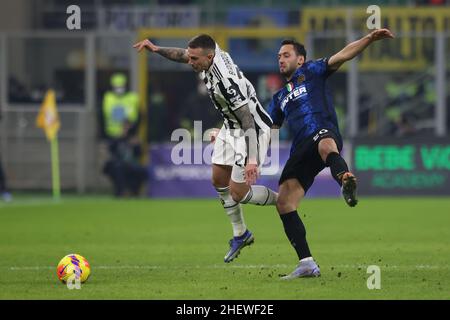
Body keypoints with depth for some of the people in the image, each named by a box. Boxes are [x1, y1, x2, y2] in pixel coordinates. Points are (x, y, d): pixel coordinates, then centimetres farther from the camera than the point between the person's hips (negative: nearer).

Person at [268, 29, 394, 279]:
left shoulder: (311, 71, 16)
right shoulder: (280, 97, 32)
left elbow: (342, 56, 2)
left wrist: (370, 39, -13)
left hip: (325, 133, -7)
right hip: (301, 149, 7)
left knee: (325, 144, -44)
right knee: (284, 202, -6)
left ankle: (345, 182, -80)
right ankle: (307, 264, -6)